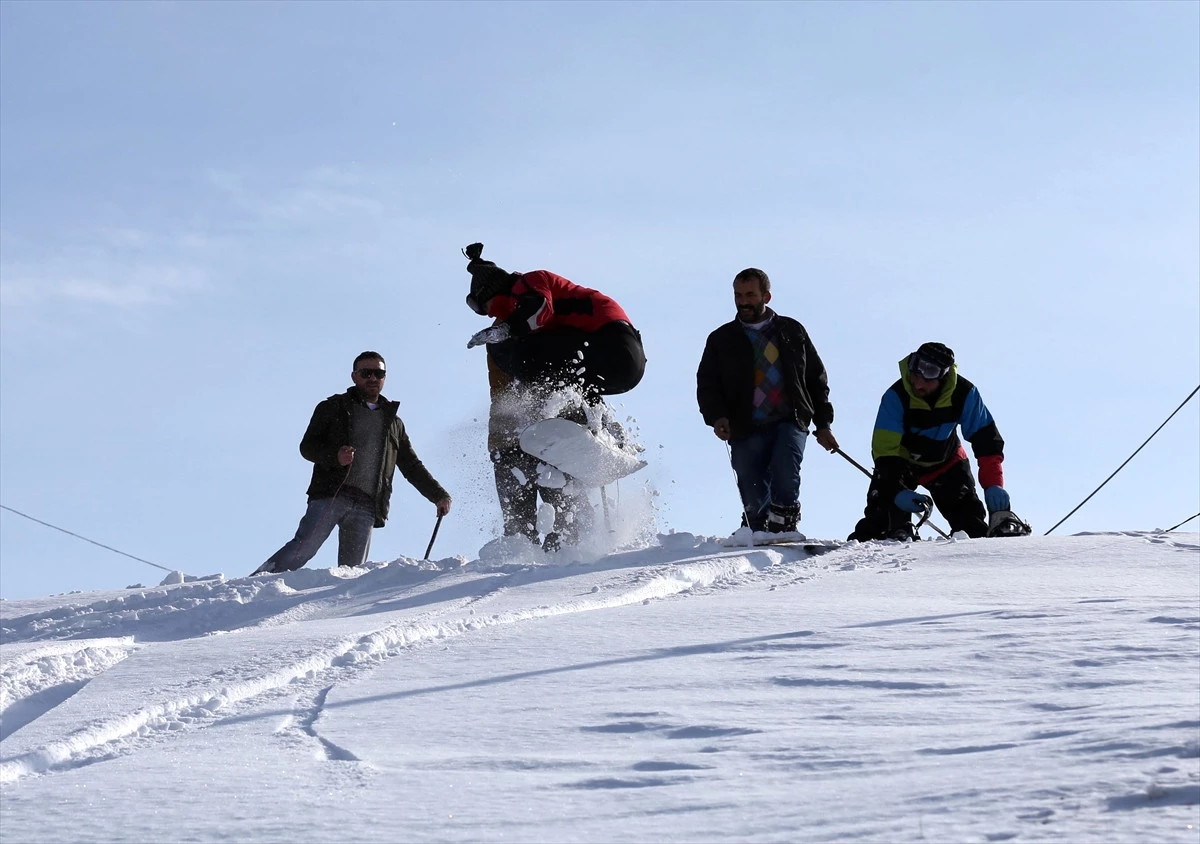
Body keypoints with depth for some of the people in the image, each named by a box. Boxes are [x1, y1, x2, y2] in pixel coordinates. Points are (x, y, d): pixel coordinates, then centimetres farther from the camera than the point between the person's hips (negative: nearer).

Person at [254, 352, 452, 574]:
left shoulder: (394, 423, 26)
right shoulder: (334, 407, 15)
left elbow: (413, 468, 31)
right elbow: (308, 446, 6)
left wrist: (439, 495, 21)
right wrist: (335, 456, -14)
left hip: (366, 507, 3)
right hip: (330, 495, -3)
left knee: (352, 572, -9)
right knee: (304, 548, -20)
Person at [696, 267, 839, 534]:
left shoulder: (792, 332, 16)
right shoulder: (721, 340, 14)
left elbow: (816, 379, 20)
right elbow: (707, 385, 9)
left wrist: (823, 424, 13)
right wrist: (716, 417, -11)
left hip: (790, 422, -1)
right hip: (746, 430, 1)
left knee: (784, 472, -28)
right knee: (754, 502, -5)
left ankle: (782, 529, -23)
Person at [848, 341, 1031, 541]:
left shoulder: (964, 394, -26)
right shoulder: (896, 397, -32)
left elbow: (986, 439, -20)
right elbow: (884, 449, -34)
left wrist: (993, 484, -31)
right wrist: (897, 492, -46)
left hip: (946, 462, 2)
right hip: (902, 459, -2)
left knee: (968, 516, -8)